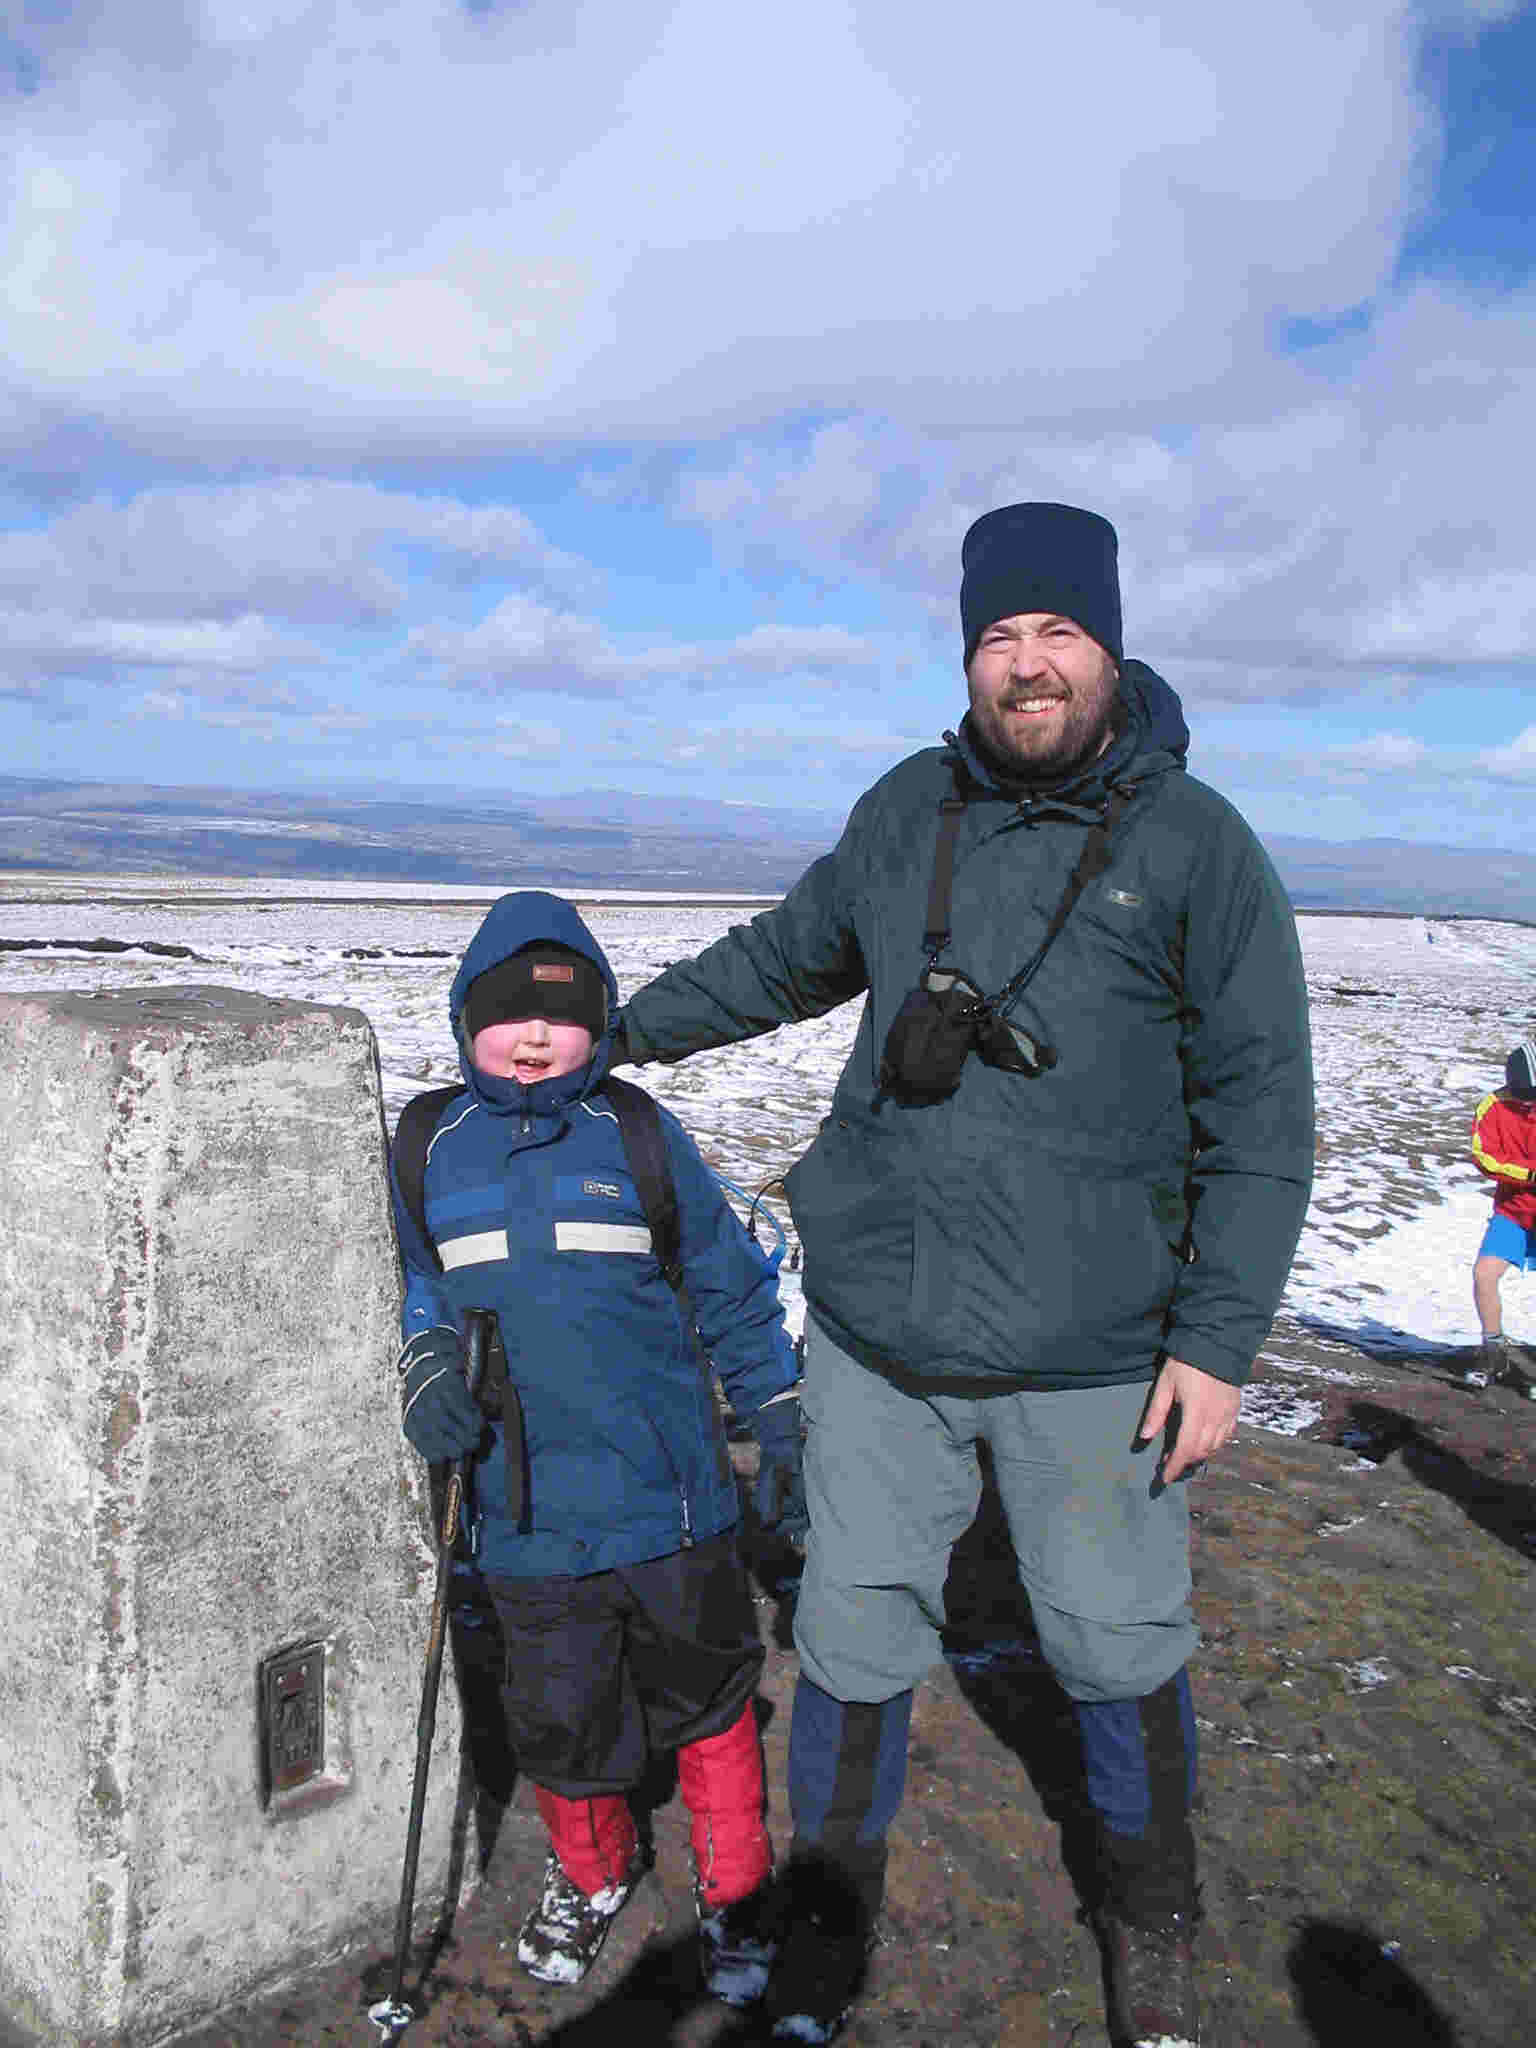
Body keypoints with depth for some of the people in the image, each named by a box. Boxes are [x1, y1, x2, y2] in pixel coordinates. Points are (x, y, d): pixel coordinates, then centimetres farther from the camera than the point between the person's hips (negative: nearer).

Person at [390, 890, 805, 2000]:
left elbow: (734, 1293, 4)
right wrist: (431, 1376, -9)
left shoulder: (643, 1142, -3)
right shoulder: (429, 1155, 1)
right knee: (560, 1720, 14)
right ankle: (592, 1875, 45)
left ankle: (734, 1891, 39)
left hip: (670, 1492, -1)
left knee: (707, 1697, 14)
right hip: (526, 1509, 2)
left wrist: (785, 1432, 5)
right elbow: (416, 1293, 11)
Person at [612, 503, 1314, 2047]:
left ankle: (1151, 1924, 45)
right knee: (855, 1643, 14)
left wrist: (1218, 1340, -8)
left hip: (1094, 1356, -2)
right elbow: (788, 955, 21)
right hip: (878, 1336, 2)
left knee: (1120, 1650, 16)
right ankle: (828, 1912, 40)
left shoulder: (1197, 844, -6)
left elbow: (1262, 1115, -4)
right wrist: (620, 1027, 21)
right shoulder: (905, 814, 3)